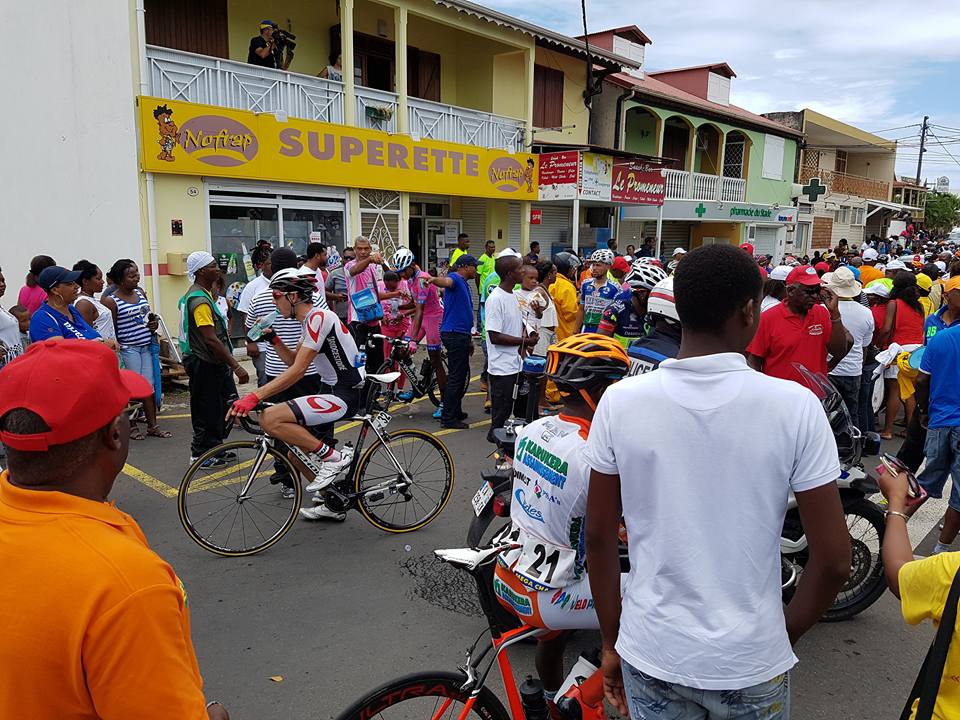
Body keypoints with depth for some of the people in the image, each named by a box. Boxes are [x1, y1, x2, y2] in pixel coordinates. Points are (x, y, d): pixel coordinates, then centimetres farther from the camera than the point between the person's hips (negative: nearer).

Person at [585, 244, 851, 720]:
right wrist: (783, 636, 6)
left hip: (651, 657, 1)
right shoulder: (795, 406, -16)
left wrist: (611, 641, 8)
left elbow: (599, 537, -5)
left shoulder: (621, 401, -13)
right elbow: (833, 560, -11)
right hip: (751, 664, 0)